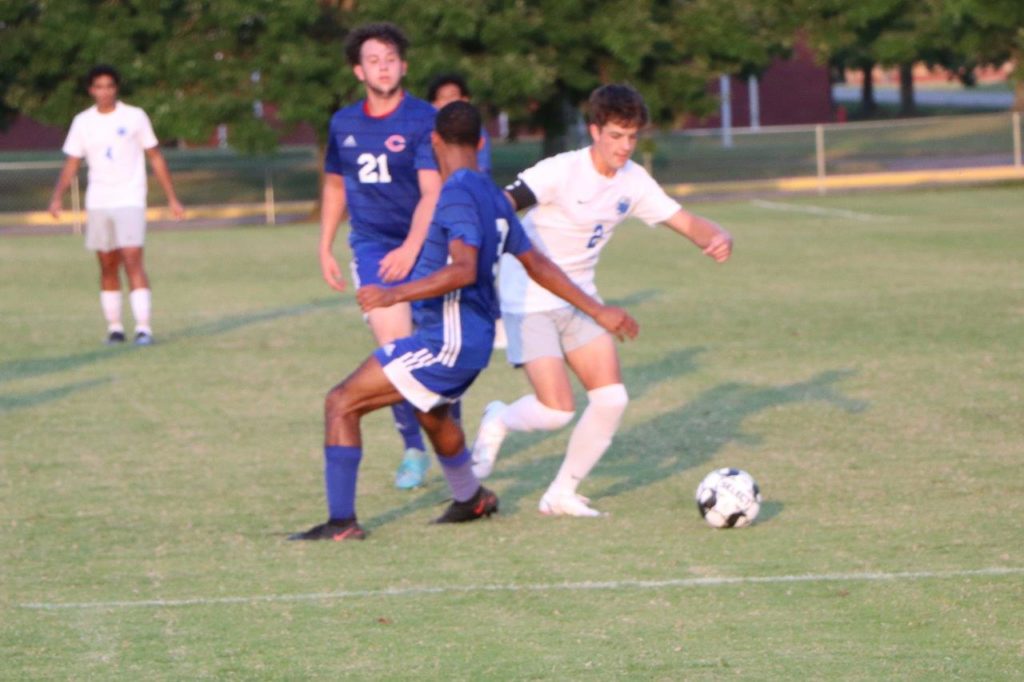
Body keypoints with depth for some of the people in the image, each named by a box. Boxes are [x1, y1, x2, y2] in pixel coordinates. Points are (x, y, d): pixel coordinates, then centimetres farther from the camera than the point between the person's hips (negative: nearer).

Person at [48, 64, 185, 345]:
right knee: (108, 267, 6)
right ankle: (114, 327, 14)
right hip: (97, 204, 3)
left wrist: (172, 199, 3)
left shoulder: (134, 117, 0)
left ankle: (143, 327, -18)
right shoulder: (83, 122, 7)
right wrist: (57, 198, -7)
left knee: (133, 261, -15)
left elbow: (155, 158, 6)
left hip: (130, 201, -3)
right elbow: (71, 164, 8)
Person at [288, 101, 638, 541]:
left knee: (342, 403, -11)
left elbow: (464, 270, -29)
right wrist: (598, 311, 25)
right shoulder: (493, 197, 12)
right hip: (473, 338, 10)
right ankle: (471, 500, 58)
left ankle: (342, 523, -14)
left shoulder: (458, 194, -16)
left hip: (448, 339, -10)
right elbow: (537, 265, 17)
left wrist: (394, 295, -36)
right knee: (432, 413, 37)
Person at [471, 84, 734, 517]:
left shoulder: (633, 181, 0)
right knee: (556, 411, -16)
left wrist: (719, 238, -19)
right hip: (530, 300, -6)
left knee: (612, 399, -8)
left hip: (579, 300, 6)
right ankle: (498, 423, 19)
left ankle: (562, 494, 9)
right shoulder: (562, 172, -20)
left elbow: (685, 222, 3)